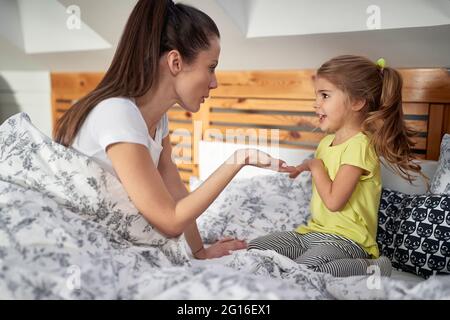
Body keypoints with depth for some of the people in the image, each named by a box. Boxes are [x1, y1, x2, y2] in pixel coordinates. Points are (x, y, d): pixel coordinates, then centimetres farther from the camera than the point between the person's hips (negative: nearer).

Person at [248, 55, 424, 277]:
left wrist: (315, 166, -10)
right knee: (254, 249, 0)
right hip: (314, 231, 9)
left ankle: (368, 268, -11)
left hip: (346, 238, -8)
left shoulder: (359, 145, -16)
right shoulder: (326, 142, 11)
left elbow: (333, 200, -21)